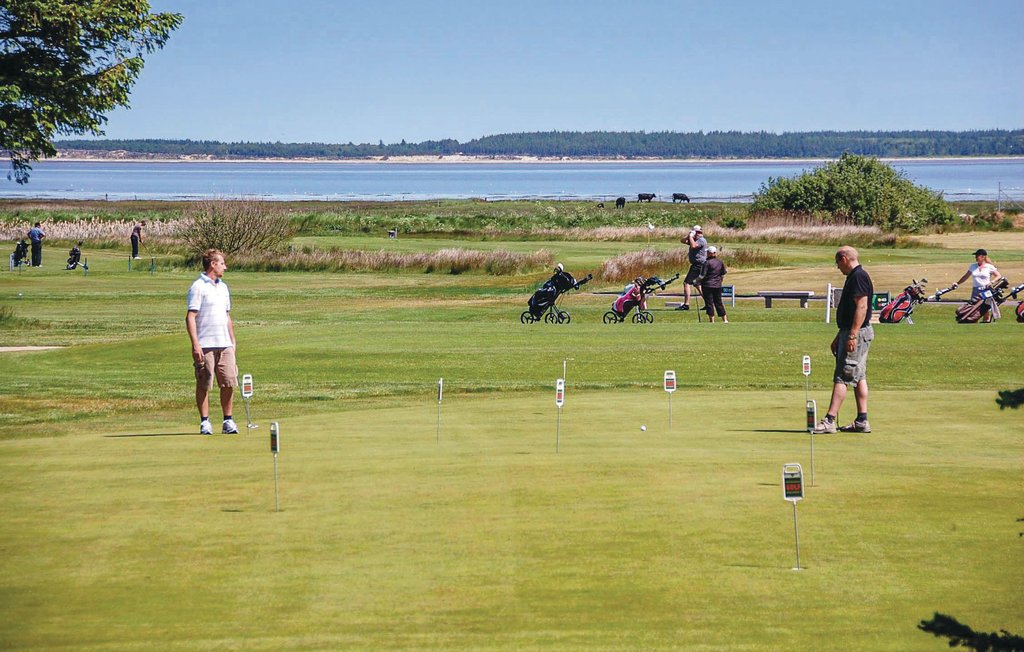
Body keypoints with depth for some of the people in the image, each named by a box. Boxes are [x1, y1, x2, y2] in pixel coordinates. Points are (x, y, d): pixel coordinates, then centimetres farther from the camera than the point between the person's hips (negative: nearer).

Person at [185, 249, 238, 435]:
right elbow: (190, 317, -11)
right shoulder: (198, 287, -6)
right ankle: (205, 422, 6)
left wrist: (233, 340, 20)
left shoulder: (223, 287, 18)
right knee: (204, 385, 0)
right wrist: (195, 344, -18)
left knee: (229, 383, 2)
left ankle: (228, 421, 11)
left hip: (225, 344, 6)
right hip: (205, 346, -6)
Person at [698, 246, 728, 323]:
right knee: (718, 302, 14)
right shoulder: (720, 262, 2)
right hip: (717, 285, 6)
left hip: (708, 285, -6)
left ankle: (712, 320, 0)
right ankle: (725, 319, 14)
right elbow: (723, 272, 12)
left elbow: (703, 274, -17)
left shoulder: (707, 262, -16)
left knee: (709, 303, 1)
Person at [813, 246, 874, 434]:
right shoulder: (856, 276, 19)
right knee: (858, 377, 10)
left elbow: (862, 307, -23)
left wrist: (852, 335, -26)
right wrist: (839, 337, 26)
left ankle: (829, 421, -14)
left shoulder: (858, 277, -14)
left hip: (857, 333, -11)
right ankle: (862, 421, 11)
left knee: (842, 377, -12)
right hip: (854, 333, 11)